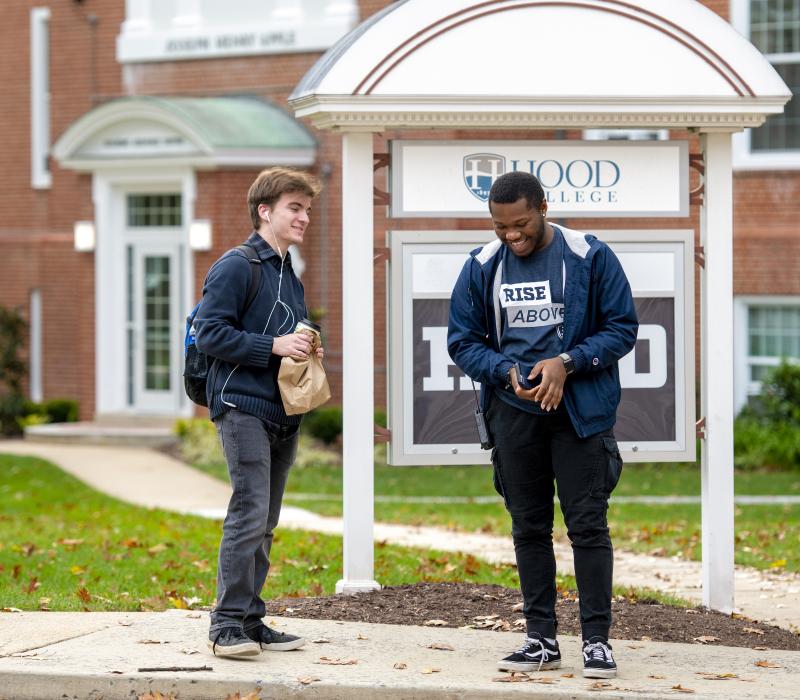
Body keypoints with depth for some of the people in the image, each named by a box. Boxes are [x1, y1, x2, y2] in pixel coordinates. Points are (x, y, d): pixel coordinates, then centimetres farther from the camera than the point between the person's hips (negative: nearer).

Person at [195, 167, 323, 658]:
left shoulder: (290, 276, 20)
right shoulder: (237, 267, -7)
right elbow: (210, 332, -14)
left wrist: (305, 352, 9)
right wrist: (273, 346, -18)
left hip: (283, 414, 9)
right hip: (243, 407, -9)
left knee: (264, 523, 10)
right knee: (250, 513, -14)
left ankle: (251, 621, 14)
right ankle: (228, 623, -10)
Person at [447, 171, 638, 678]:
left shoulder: (590, 257, -6)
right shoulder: (482, 267, 3)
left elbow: (622, 328, -2)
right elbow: (463, 341, 8)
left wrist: (567, 362, -16)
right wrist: (506, 371, -11)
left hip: (580, 410, -3)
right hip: (514, 412, 3)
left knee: (588, 524, -5)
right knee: (529, 527, 8)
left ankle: (598, 640, 1)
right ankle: (542, 639, 16)